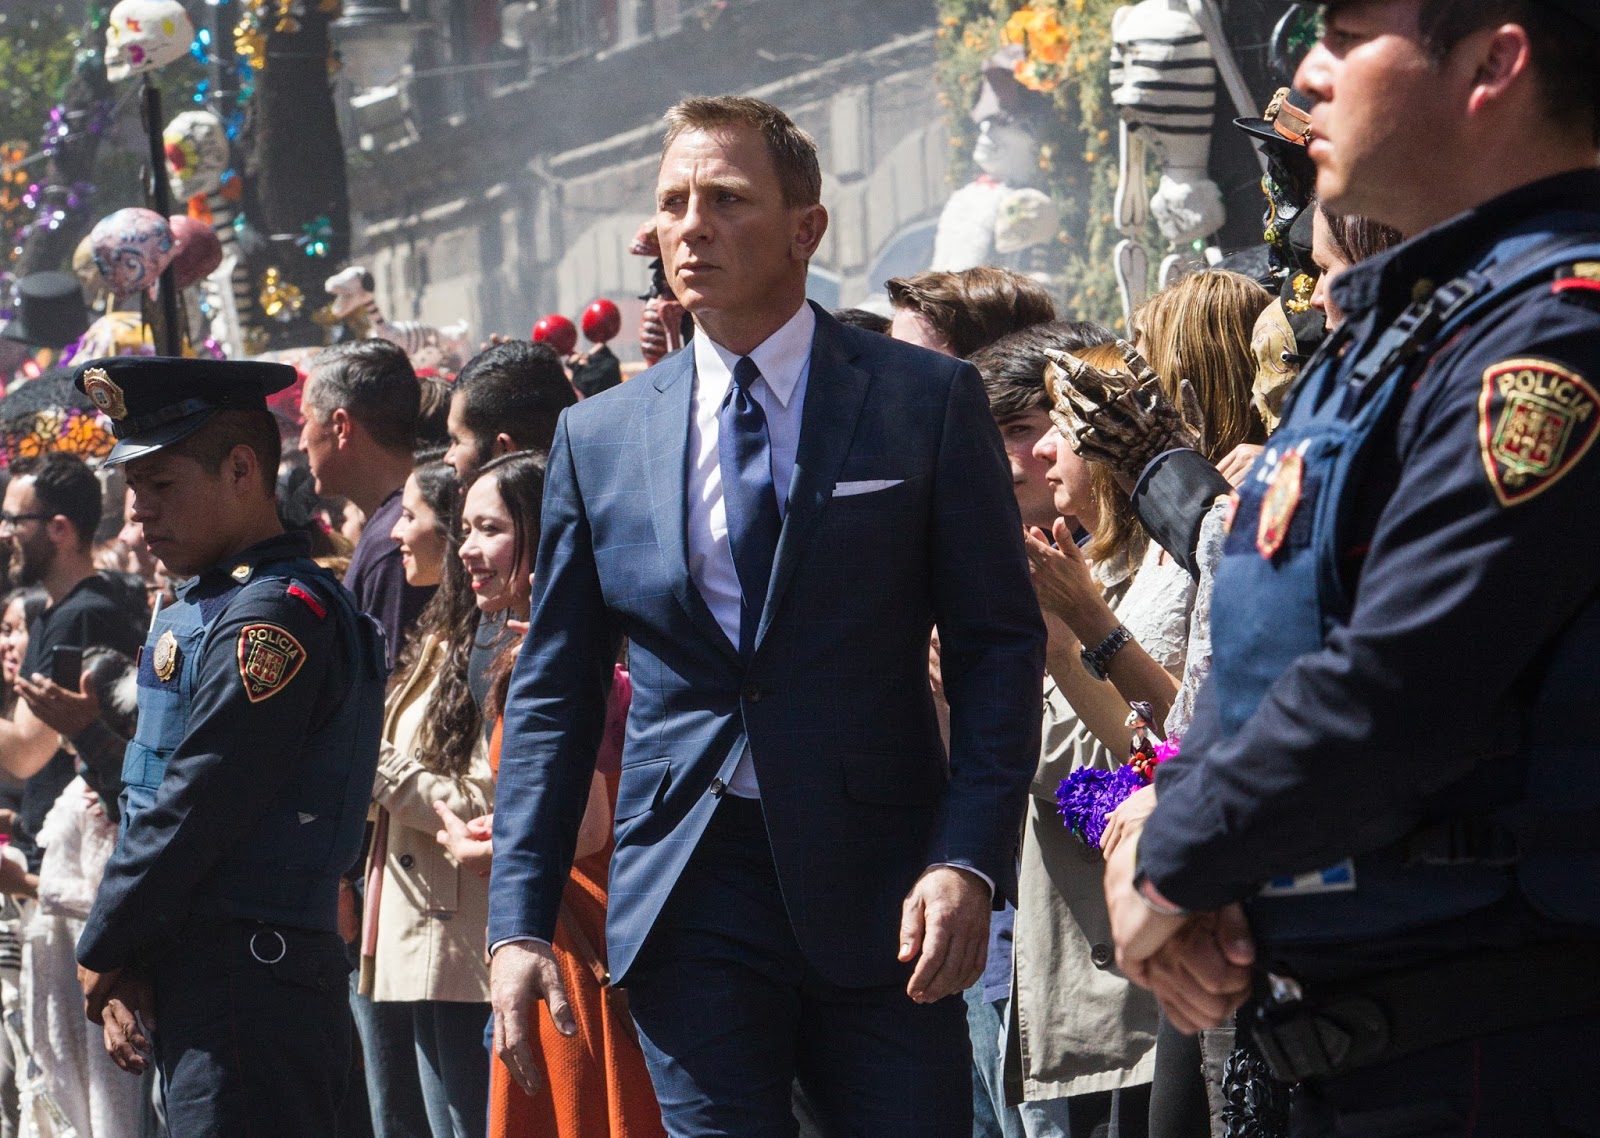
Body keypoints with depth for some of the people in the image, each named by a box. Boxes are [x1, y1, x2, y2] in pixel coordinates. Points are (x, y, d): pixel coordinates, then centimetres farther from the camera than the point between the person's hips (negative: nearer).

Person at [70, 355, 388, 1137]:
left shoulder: (275, 619, -14)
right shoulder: (194, 613, 18)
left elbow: (197, 810, -17)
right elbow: (151, 801, 16)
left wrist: (105, 953, -7)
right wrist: (124, 966, 4)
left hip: (250, 983, -10)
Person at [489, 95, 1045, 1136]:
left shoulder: (928, 402, 2)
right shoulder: (599, 438, 10)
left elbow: (999, 646, 0)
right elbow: (554, 696, 12)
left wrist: (969, 864, -12)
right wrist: (519, 924, 4)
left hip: (880, 892, -2)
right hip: (689, 898, 2)